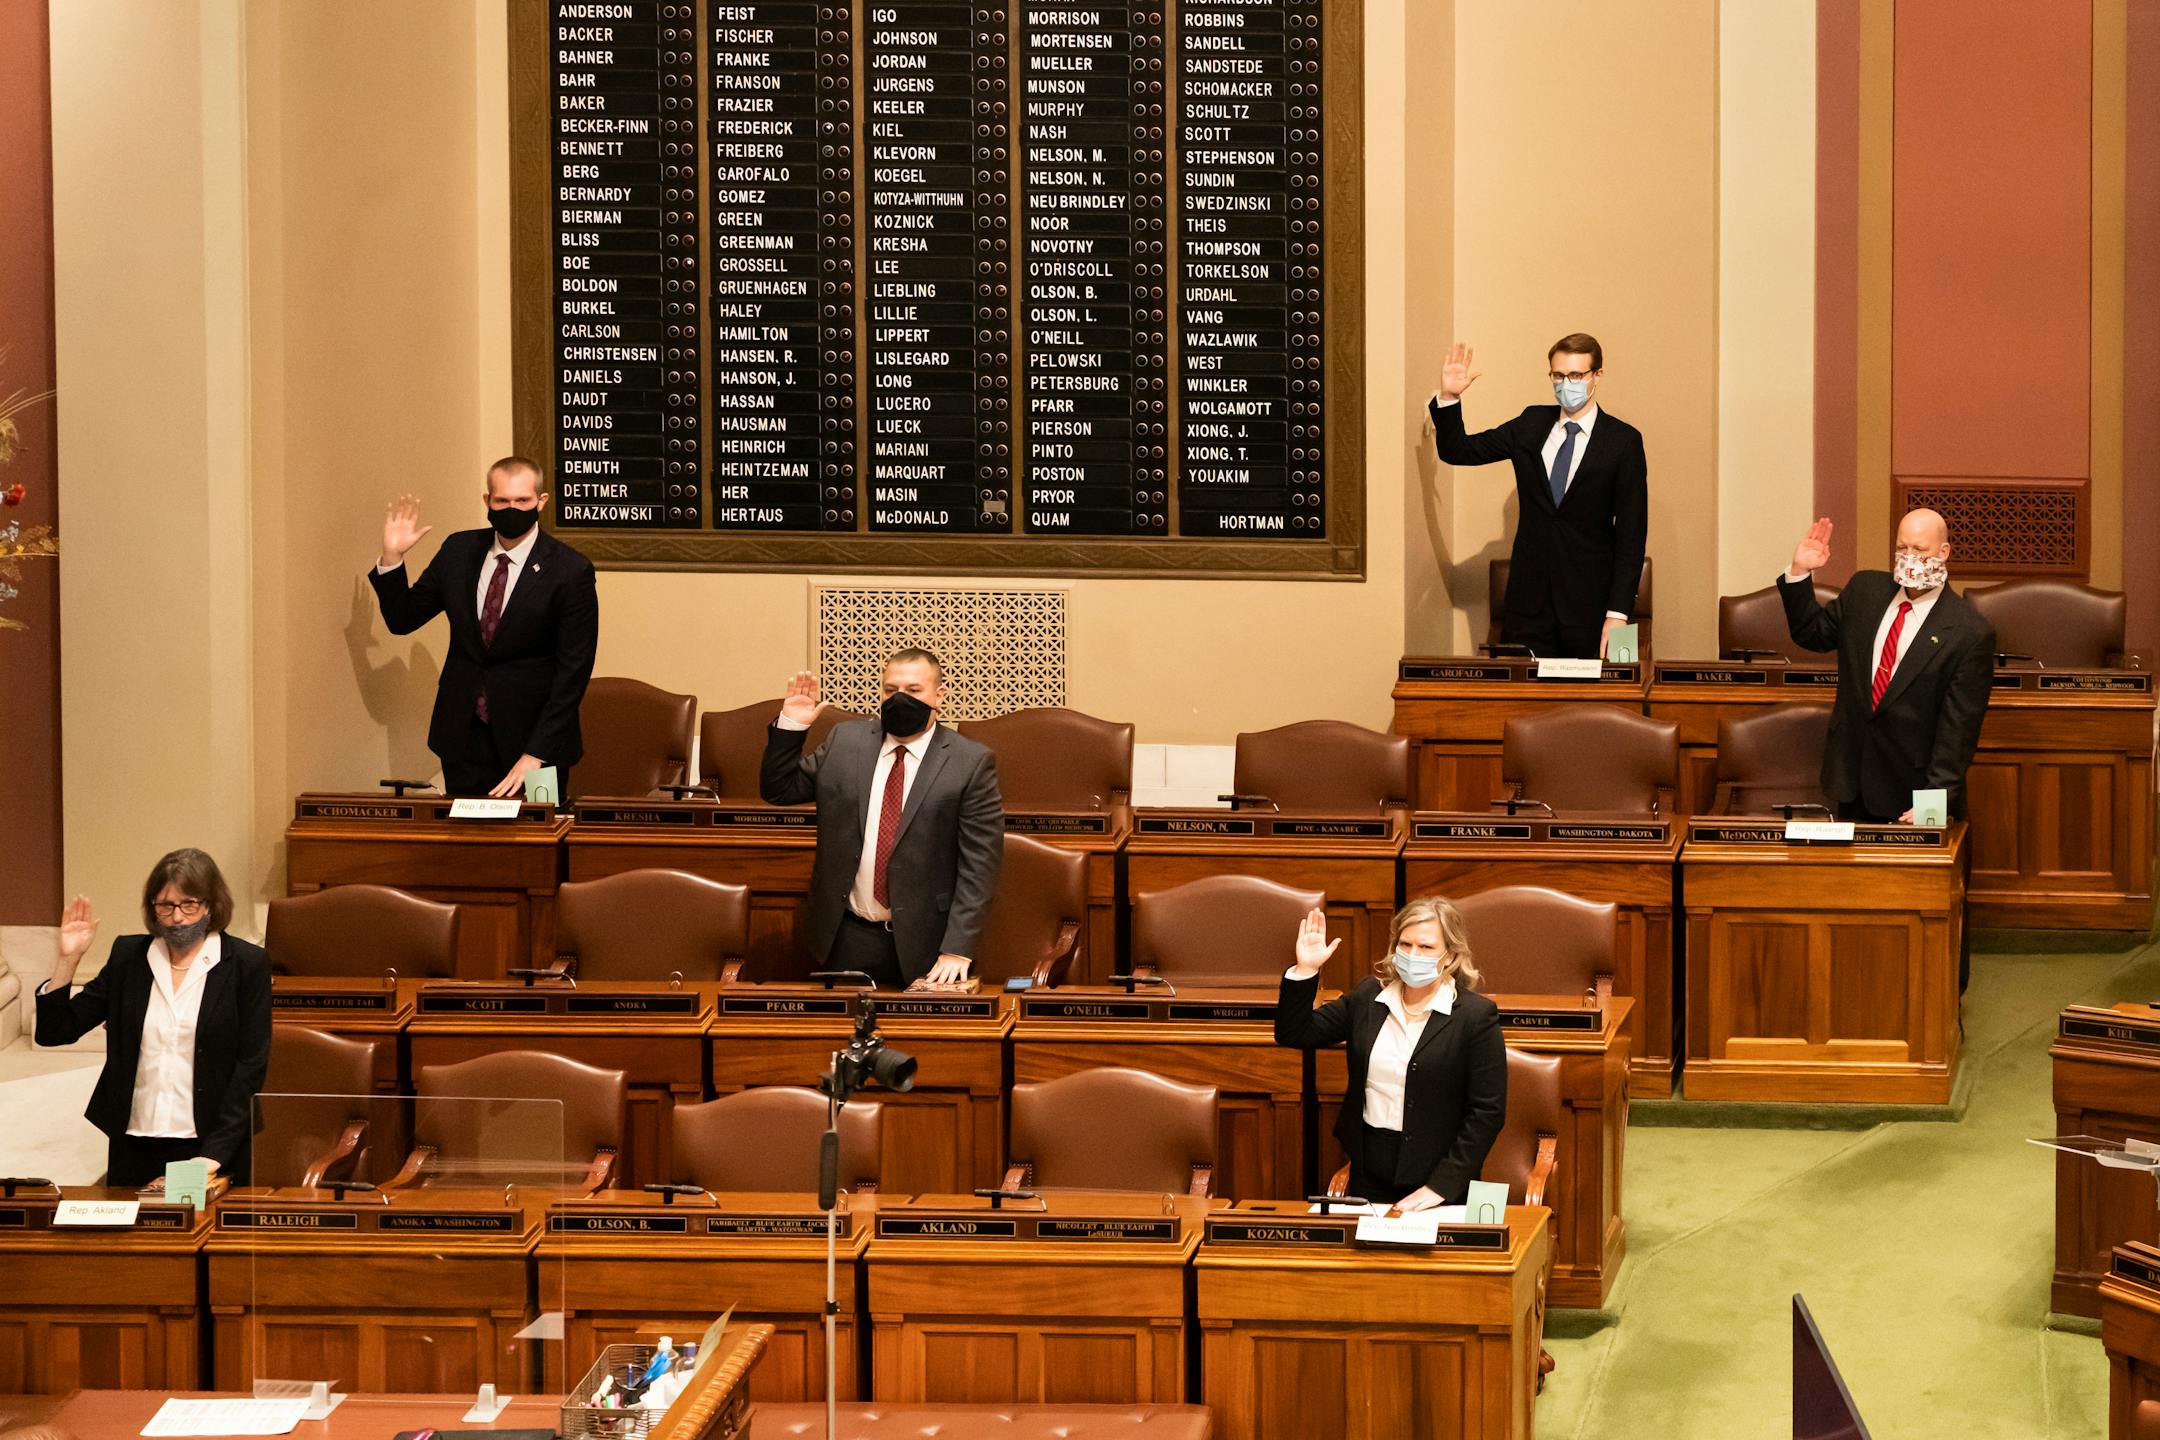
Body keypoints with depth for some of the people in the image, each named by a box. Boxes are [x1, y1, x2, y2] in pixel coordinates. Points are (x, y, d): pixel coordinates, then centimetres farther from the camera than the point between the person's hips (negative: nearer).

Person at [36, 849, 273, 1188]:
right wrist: (68, 958, -7)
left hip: (212, 1149, -3)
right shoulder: (128, 957, 7)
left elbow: (251, 1065, -6)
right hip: (134, 1145, 3)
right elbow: (54, 1031, 6)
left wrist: (215, 1153, -14)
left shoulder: (246, 964, -3)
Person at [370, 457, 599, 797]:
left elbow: (572, 671, -12)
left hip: (532, 736, -4)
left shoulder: (571, 571, -11)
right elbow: (402, 620, 11)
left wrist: (535, 756, -17)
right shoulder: (458, 551, 3)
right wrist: (391, 558, -6)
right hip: (464, 737, 4)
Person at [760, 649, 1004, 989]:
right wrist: (790, 726, -2)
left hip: (923, 947, -3)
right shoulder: (845, 741, 7)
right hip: (846, 939, 3)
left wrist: (957, 950, -16)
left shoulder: (971, 762, -5)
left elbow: (979, 864, -8)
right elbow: (778, 791, 13)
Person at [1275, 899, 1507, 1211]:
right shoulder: (1368, 997, 4)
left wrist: (1442, 1185, -16)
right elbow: (1294, 1034, 6)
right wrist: (1306, 970, -8)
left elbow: (1487, 1112, -12)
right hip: (1369, 1171, 4)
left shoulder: (1477, 1016, -10)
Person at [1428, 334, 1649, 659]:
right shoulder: (1531, 424, 9)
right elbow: (1458, 452, 13)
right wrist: (1449, 399, -6)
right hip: (1528, 598, 3)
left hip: (1589, 605, -3)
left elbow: (1631, 531, -5)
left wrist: (1618, 613, -12)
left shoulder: (1624, 440, -3)